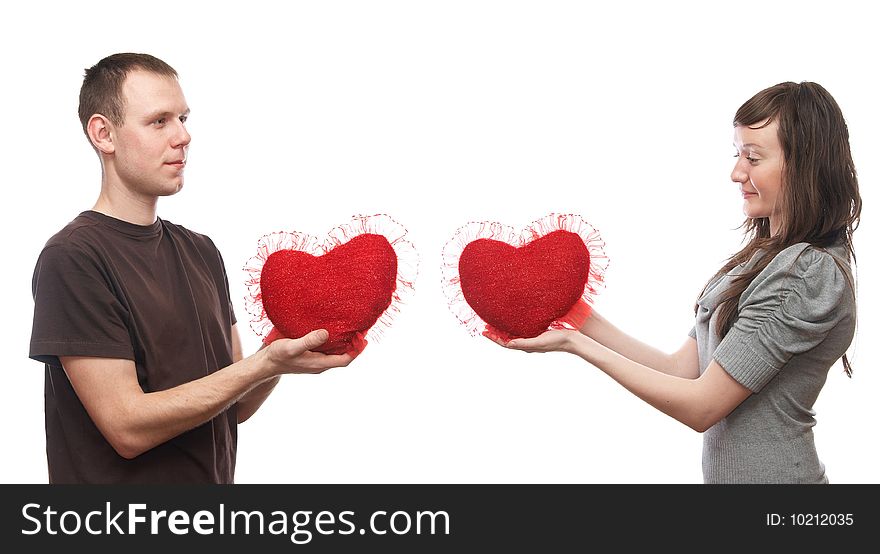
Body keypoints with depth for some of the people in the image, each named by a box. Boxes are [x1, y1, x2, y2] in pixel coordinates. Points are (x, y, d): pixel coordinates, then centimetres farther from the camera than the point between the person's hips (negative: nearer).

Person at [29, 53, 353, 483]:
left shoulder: (201, 251, 5)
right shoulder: (72, 257, -17)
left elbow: (234, 406, 3)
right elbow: (128, 426, -22)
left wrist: (289, 347, -15)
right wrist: (266, 362, -24)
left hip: (213, 478, 7)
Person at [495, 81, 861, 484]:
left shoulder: (810, 273, -20)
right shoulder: (766, 256, 7)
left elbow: (701, 408, -20)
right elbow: (682, 370, 3)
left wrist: (576, 343, -17)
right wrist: (584, 319, -3)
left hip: (768, 474, -7)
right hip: (726, 472, 8)